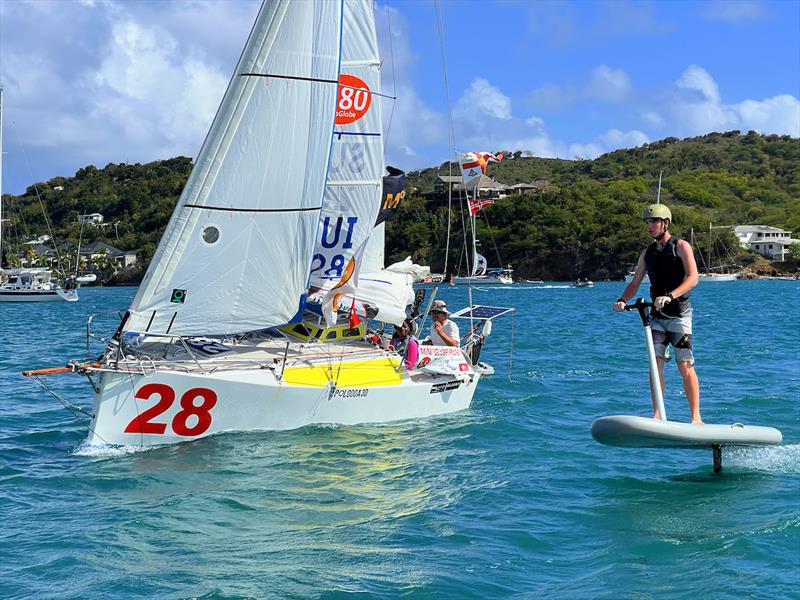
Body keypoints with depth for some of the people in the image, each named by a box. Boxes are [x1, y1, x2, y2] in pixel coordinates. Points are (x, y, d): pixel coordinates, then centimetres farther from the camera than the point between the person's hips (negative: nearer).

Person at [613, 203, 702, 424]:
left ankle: (696, 417, 1)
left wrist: (670, 296, -30)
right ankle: (657, 415, -2)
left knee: (685, 367, -5)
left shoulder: (681, 246, -3)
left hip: (679, 314, -5)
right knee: (655, 363, -5)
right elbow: (635, 283, 14)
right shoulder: (647, 253, 14)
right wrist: (622, 301, -7)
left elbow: (692, 278, -15)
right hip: (656, 314, 5)